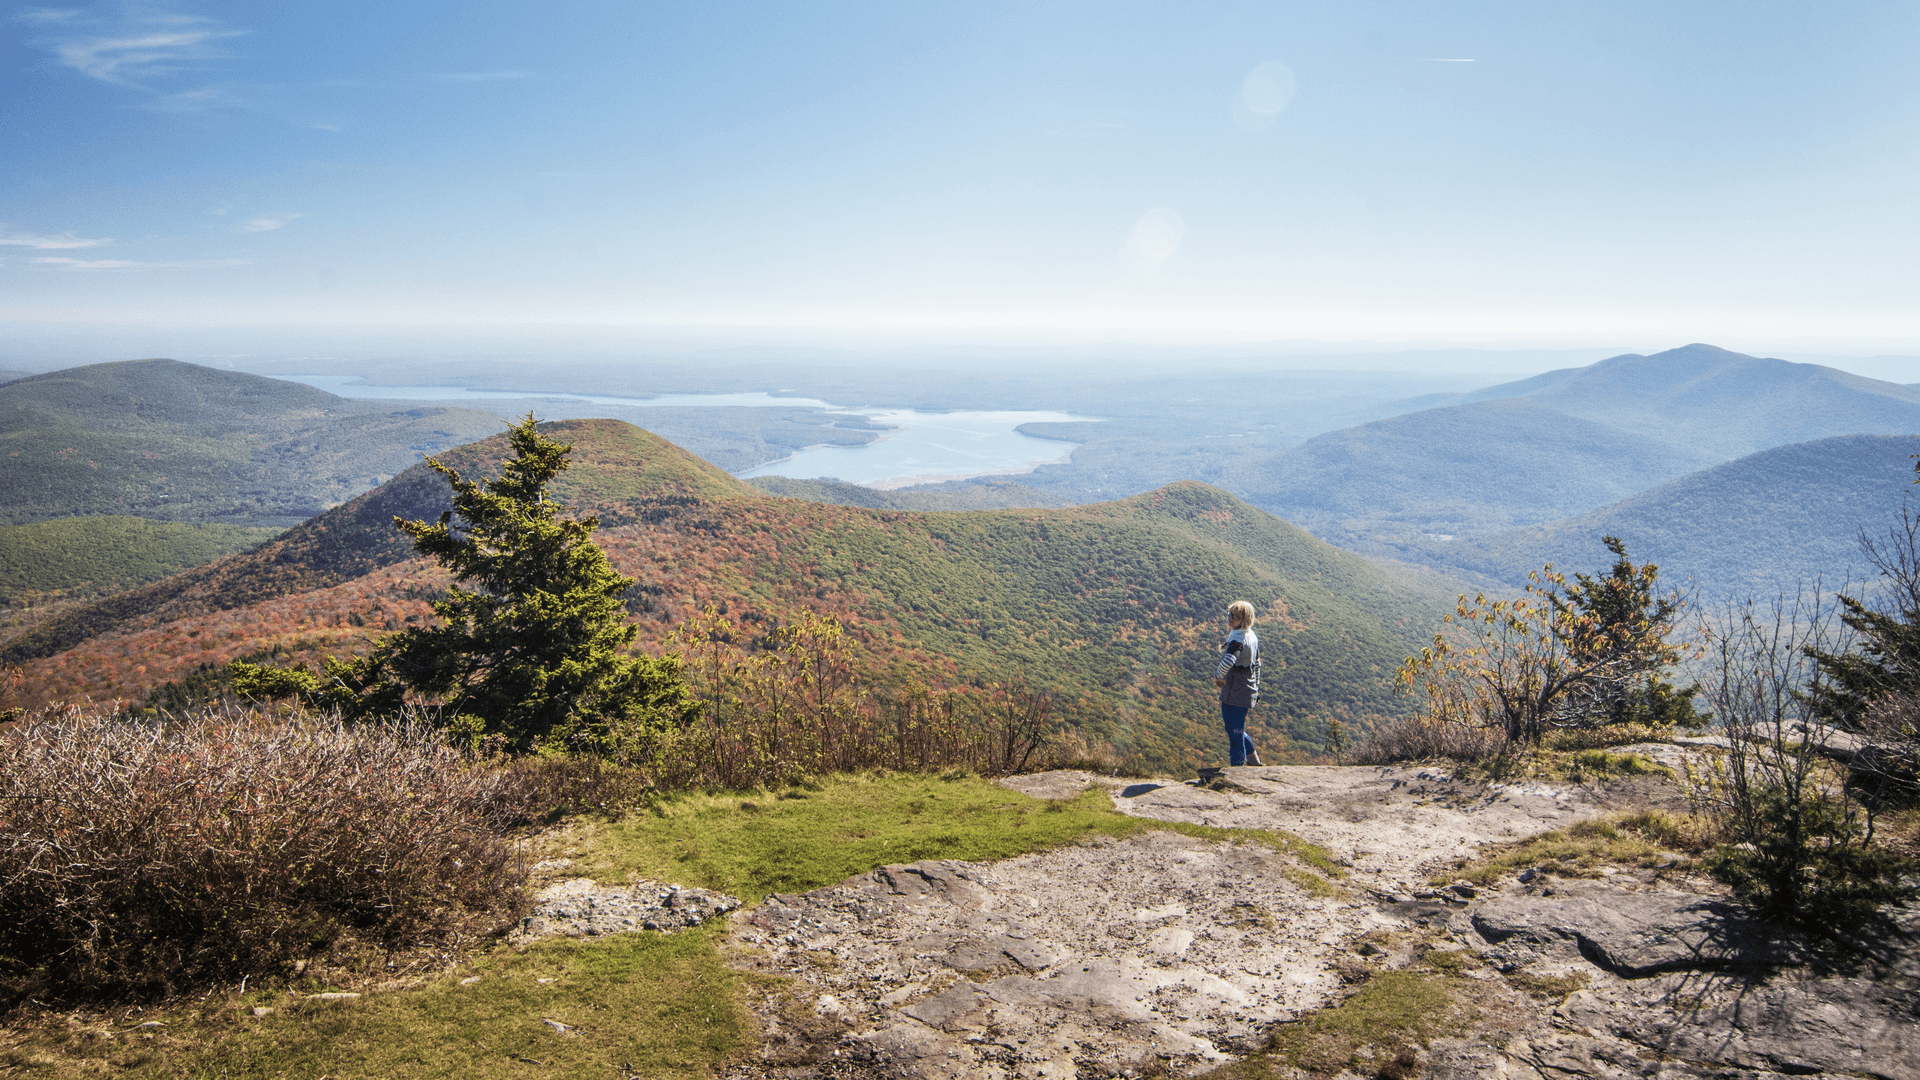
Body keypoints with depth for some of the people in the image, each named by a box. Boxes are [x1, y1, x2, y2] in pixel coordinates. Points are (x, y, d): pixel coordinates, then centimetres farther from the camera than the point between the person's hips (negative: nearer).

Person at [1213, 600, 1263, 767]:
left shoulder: (1237, 638, -22)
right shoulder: (1252, 636, 8)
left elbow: (1228, 661, -40)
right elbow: (1257, 664, 18)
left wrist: (1218, 677, -20)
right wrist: (1255, 689, 26)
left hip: (1233, 694, -9)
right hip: (1248, 693, 9)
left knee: (1235, 734, 2)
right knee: (1238, 731, 27)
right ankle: (1255, 763, 39)